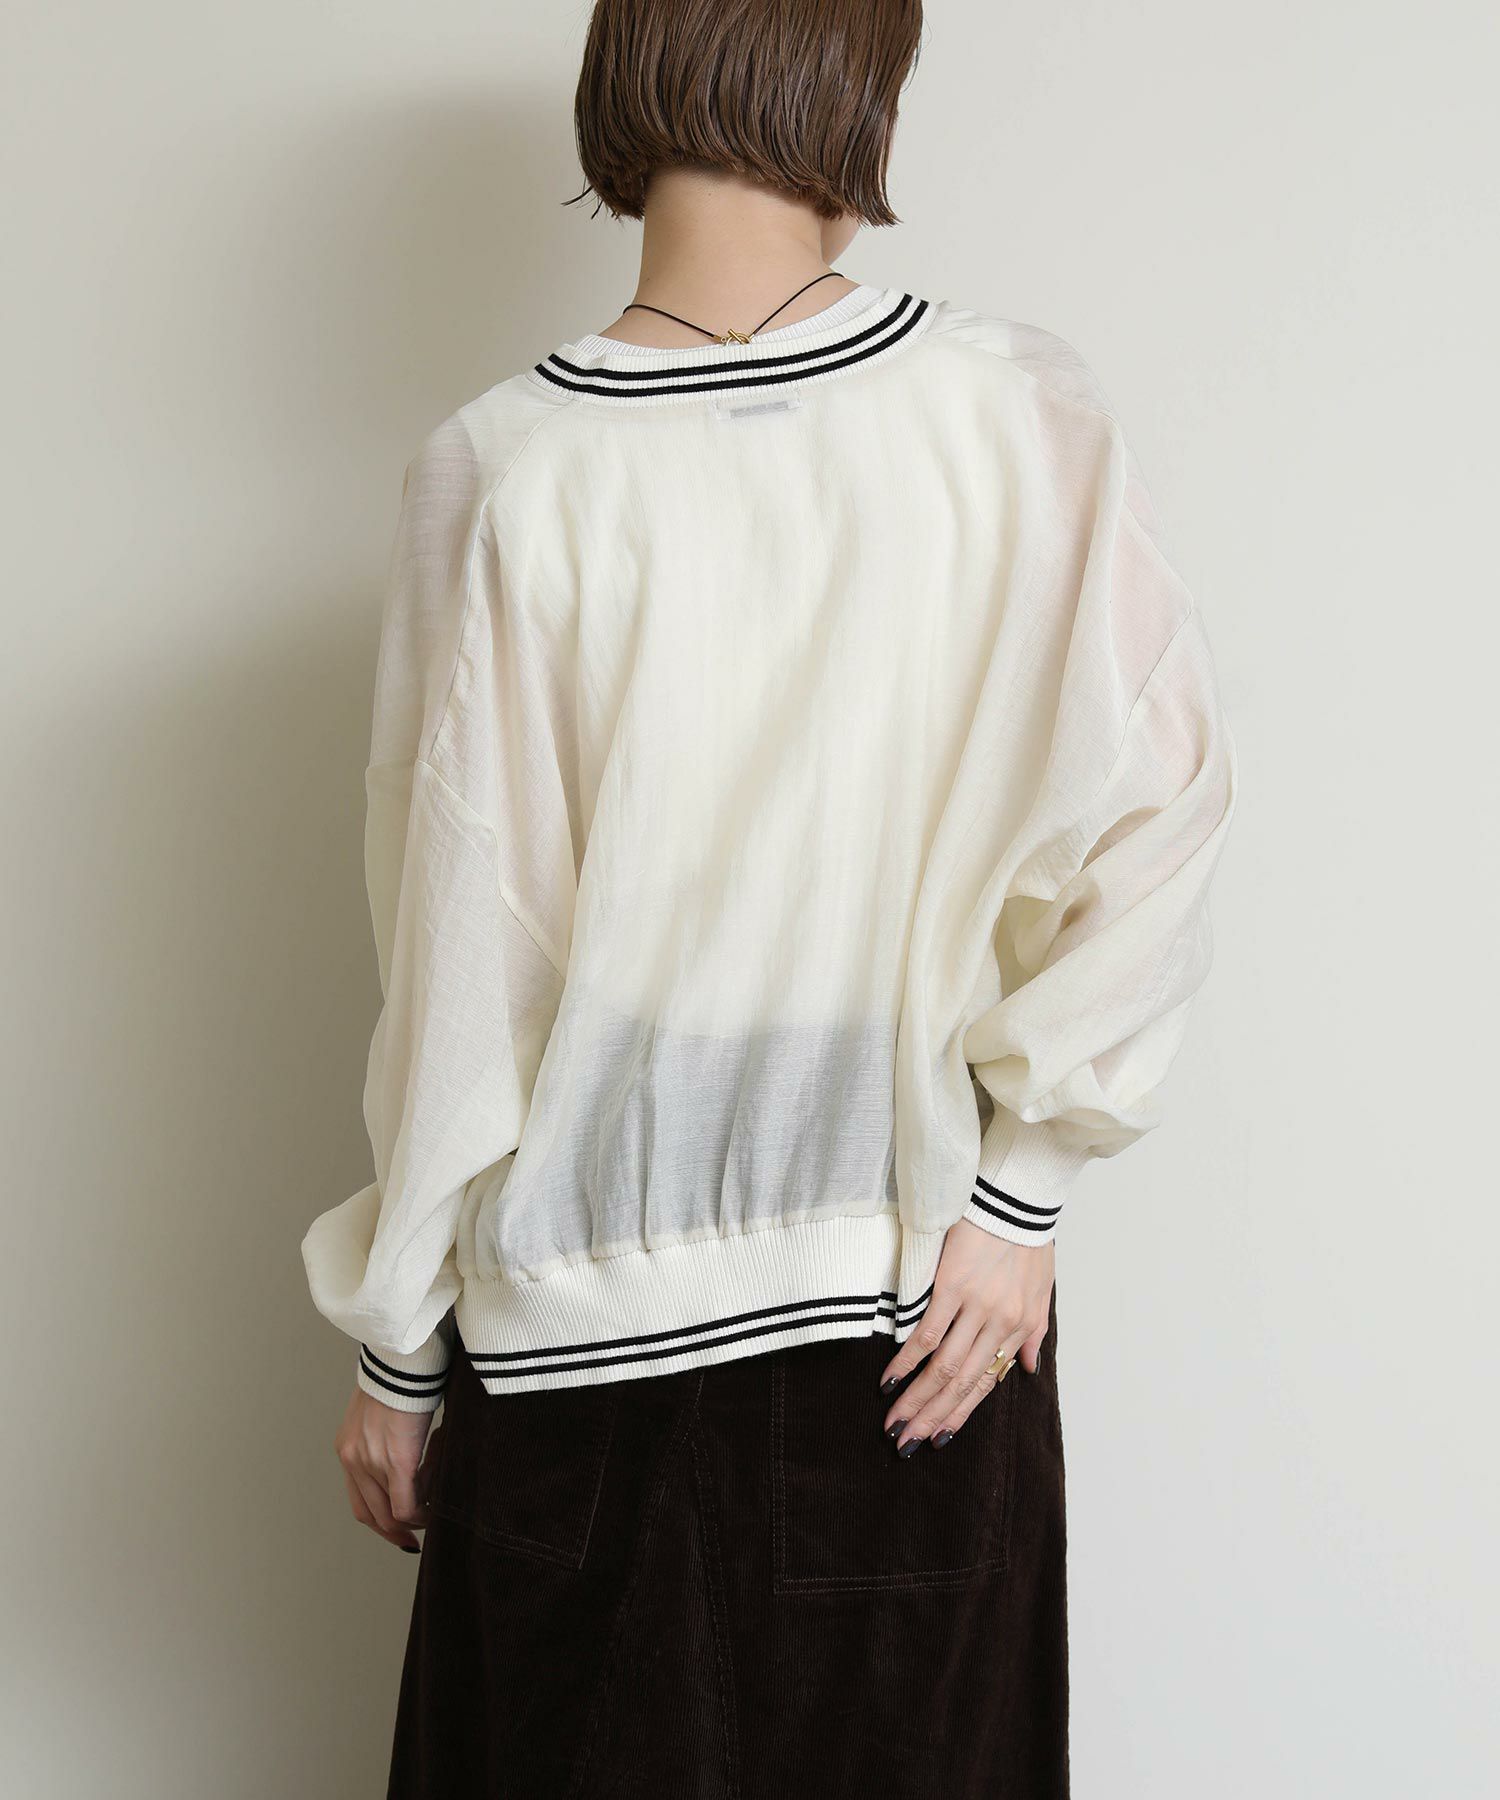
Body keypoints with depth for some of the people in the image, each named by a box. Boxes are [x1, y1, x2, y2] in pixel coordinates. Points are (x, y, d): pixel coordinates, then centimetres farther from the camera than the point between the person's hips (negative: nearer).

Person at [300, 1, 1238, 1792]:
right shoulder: (1027, 417, -10)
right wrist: (1020, 1187, -3)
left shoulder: (501, 473, -14)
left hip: (590, 1318, -1)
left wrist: (396, 1349, 2)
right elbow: (1156, 809, -12)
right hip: (927, 1309, 2)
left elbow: (457, 966, -10)